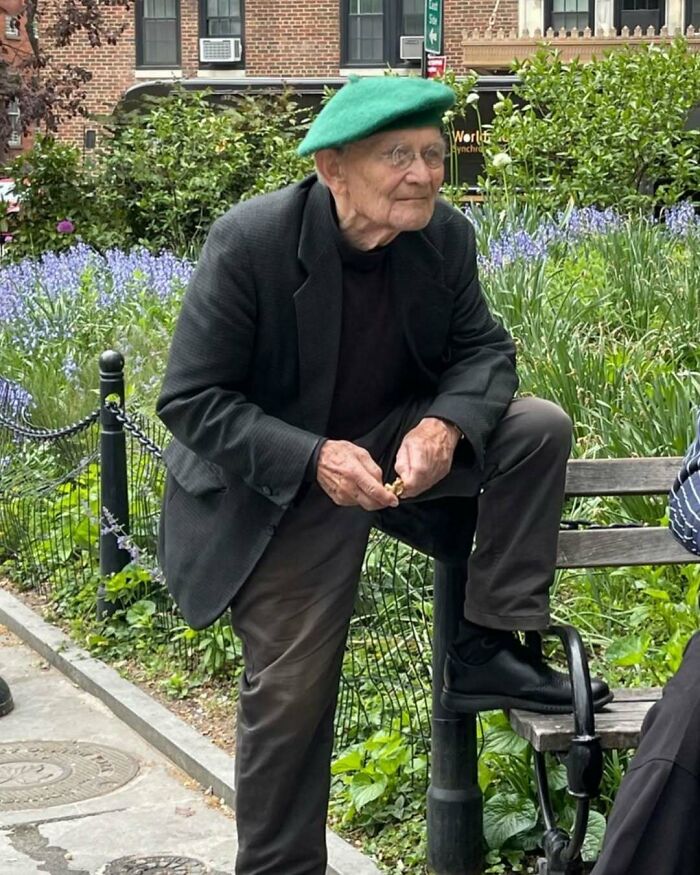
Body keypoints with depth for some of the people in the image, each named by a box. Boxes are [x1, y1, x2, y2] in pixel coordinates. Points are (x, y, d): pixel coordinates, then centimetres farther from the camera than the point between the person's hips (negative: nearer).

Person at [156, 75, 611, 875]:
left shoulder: (446, 237, -12)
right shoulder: (248, 243, -25)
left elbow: (484, 351, -3)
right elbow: (188, 401, -22)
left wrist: (444, 426, -27)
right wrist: (314, 458, -34)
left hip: (395, 441, 4)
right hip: (278, 483, -4)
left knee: (539, 427, -16)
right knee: (291, 694, -1)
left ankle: (486, 651, -8)